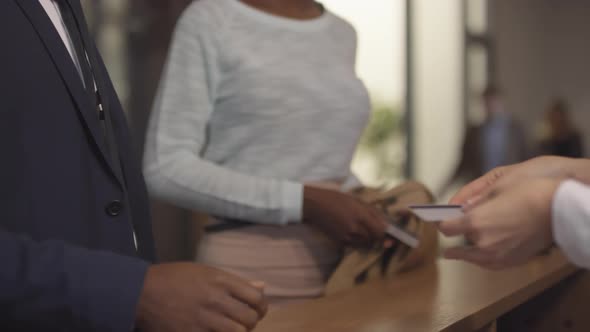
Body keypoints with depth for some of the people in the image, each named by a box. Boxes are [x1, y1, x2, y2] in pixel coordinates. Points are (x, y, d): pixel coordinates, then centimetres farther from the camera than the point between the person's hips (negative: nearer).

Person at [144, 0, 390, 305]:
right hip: (249, 277, -5)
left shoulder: (342, 34, 9)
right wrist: (304, 202, -18)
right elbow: (166, 168, -12)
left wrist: (373, 207, 1)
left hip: (338, 270, 5)